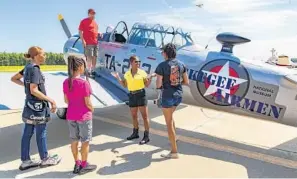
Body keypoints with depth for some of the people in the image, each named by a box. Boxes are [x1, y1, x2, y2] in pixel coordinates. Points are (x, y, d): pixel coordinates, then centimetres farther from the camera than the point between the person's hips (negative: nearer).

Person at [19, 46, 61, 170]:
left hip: (29, 104, 9)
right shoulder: (34, 69, -19)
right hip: (37, 105, -9)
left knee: (27, 133, 12)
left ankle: (25, 161, 22)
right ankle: (45, 159, 21)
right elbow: (34, 91, -26)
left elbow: (14, 78, 19)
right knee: (41, 134, 5)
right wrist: (51, 100, -23)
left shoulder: (28, 67, 7)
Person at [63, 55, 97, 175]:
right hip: (83, 115, -6)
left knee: (74, 140, 16)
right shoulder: (84, 82, -21)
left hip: (70, 115, 6)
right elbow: (87, 102, -17)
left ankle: (77, 164, 28)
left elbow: (66, 100, 6)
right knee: (85, 141, 9)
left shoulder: (66, 82, -1)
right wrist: (92, 109, 2)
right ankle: (84, 166, 20)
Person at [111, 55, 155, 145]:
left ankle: (146, 136, 3)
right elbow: (125, 85, 12)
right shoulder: (127, 74, 6)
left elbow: (147, 85, -1)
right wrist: (118, 78, 4)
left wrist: (150, 78, -16)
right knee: (134, 116, 15)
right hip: (132, 95, 4)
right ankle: (135, 133, 34)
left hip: (141, 94, -4)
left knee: (145, 116, -4)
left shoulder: (142, 72, -3)